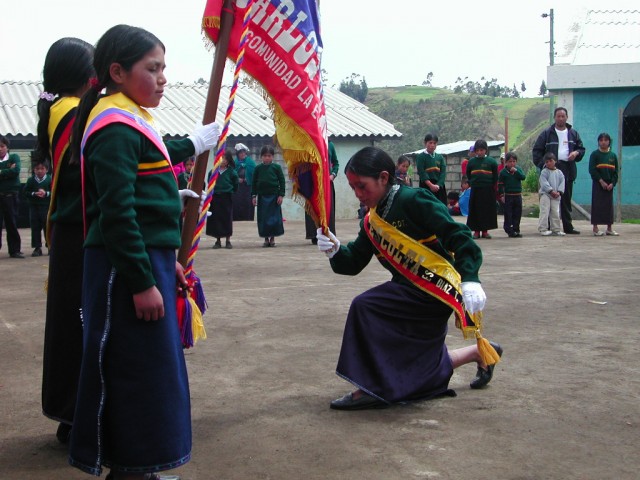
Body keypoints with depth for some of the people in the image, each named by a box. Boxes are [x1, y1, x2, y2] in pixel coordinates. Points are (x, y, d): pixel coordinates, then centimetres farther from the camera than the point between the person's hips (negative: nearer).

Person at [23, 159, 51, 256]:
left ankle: (50, 245, 15)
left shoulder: (50, 180, -4)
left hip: (47, 207, -2)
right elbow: (26, 192, 1)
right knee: (35, 228, 3)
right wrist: (34, 194, -15)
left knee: (47, 226, 3)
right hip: (34, 207, 2)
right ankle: (37, 248, 9)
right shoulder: (31, 180, 2)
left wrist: (46, 193, -18)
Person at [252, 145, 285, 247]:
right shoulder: (258, 168, 5)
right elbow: (254, 183, 8)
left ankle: (272, 238, 12)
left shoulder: (276, 167, 0)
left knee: (275, 217, 1)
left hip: (274, 195, -1)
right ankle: (266, 238, 13)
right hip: (262, 196, 2)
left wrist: (281, 195, -5)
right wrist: (253, 196, 2)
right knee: (263, 218, 3)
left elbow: (282, 181, 1)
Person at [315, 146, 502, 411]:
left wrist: (469, 279, -31)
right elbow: (353, 263, 9)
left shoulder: (413, 200, -13)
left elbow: (457, 235, -20)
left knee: (365, 307, -23)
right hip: (410, 290, 9)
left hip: (434, 290, -9)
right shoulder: (371, 222, 11)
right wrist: (335, 250, -13)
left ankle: (368, 389, -15)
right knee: (421, 362, 18)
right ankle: (481, 352, 40)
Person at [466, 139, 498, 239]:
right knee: (475, 210, 1)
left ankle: (485, 230, 10)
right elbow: (468, 175, 15)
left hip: (488, 190, -1)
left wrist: (492, 186, 2)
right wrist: (471, 183, 7)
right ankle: (476, 230, 9)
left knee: (488, 210, 2)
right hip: (475, 189, 1)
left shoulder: (491, 161, 1)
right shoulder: (471, 161, 5)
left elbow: (495, 176, 7)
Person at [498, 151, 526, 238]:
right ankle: (509, 230, 3)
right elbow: (500, 185, -2)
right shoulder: (503, 172, -4)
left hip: (518, 195, 4)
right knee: (508, 214, -2)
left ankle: (516, 230, 17)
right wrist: (501, 195, -7)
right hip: (508, 196, -4)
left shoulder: (518, 169, 6)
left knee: (517, 214, 8)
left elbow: (523, 177, -9)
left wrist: (516, 171, -18)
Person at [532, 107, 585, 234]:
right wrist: (543, 164, -11)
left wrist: (576, 153, -2)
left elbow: (581, 148, 21)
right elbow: (537, 151, 2)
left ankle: (568, 227, 12)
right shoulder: (547, 133, 3)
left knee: (566, 200, 8)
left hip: (568, 170, 4)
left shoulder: (573, 133, 15)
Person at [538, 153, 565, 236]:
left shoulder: (559, 172, 9)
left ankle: (556, 229, 16)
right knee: (544, 212, -9)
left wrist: (559, 192, -11)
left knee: (556, 213, 8)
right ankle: (543, 229, -8)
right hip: (545, 194, -4)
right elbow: (544, 183, -13)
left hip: (556, 196, 4)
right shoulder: (544, 172, -4)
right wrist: (551, 191, -20)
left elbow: (562, 182, 4)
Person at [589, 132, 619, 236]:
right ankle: (595, 229, 0)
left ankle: (609, 228, 13)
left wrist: (612, 183, -6)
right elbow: (592, 170, -10)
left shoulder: (613, 155, 8)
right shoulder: (595, 154, -3)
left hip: (609, 185, 4)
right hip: (598, 184, -4)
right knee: (597, 205, -4)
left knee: (609, 205, 7)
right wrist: (601, 181, -14)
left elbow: (616, 171, 7)